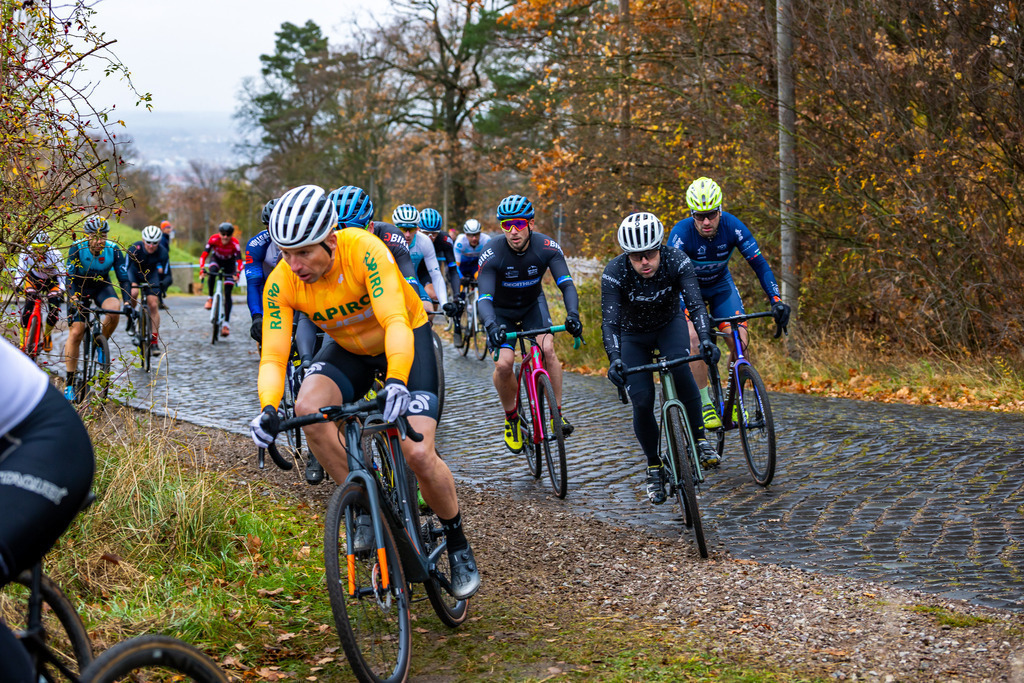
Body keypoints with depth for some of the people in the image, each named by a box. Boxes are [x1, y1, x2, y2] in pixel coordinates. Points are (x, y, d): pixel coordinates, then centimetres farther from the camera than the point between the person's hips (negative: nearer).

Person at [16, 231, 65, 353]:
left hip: (51, 282, -1)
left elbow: (61, 275, -25)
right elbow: (20, 271, -20)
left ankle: (47, 334, 14)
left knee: (54, 310, -16)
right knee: (28, 307, -19)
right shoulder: (26, 254, -25)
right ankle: (22, 342, -10)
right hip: (34, 280, 1)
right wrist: (18, 286, -36)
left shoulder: (55, 255, -29)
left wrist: (61, 290, -38)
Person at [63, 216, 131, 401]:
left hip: (102, 287, 1)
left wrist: (126, 302, -29)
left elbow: (123, 278, -17)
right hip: (79, 288, -1)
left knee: (114, 310, -33)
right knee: (76, 332, -11)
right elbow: (70, 278, -24)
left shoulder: (113, 250, -19)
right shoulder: (77, 248, -23)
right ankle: (69, 382, -2)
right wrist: (74, 299, -39)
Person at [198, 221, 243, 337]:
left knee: (227, 293, -10)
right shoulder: (213, 239, -29)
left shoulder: (235, 243, -31)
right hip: (216, 259, 1)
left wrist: (237, 273, -54)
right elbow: (204, 255, -32)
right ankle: (210, 298, -17)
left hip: (229, 263, -1)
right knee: (212, 271, -37)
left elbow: (239, 261, -37)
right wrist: (202, 269, -47)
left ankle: (226, 323, -9)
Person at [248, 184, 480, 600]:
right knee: (308, 410, -27)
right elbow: (273, 355, -24)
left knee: (418, 454, -19)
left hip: (407, 339, -4)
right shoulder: (281, 284, -21)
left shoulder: (364, 251, -33)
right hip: (349, 348, 4)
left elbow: (396, 322, -42)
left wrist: (396, 381, -59)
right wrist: (268, 408, -43)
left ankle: (458, 545, 8)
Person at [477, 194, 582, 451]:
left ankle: (557, 414, -11)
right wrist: (491, 326, -56)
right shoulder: (492, 254, -30)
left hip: (533, 304, 1)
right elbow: (484, 298, -36)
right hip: (501, 311, -1)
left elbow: (567, 284, -30)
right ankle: (511, 419, 5)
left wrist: (573, 313, -50)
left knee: (547, 348, -24)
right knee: (503, 364, -20)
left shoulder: (547, 247, -25)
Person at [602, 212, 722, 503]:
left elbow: (695, 304, -37)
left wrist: (705, 339, -55)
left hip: (670, 323, 0)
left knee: (678, 366, -33)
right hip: (633, 334, 0)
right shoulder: (615, 272, -30)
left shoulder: (676, 260, -28)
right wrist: (614, 359, -54)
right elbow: (609, 321, -36)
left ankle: (699, 440, -17)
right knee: (642, 402, -13)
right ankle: (654, 467, 9)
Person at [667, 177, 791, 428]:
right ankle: (705, 404, -15)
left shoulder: (733, 226, -26)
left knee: (739, 341, -16)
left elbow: (759, 263, -23)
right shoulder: (681, 233, -32)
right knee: (694, 337, -27)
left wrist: (776, 300, -35)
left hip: (720, 285, 2)